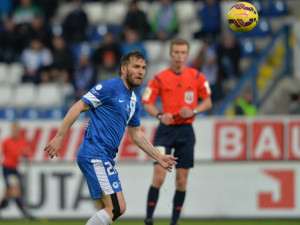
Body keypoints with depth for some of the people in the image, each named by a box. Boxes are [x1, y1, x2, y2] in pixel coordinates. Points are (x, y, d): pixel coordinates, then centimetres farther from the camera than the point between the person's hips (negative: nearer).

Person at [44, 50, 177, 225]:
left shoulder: (134, 101, 19)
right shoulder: (109, 87, -8)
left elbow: (136, 133, 29)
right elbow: (78, 107, -10)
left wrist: (159, 157, 25)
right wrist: (60, 137, -16)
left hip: (104, 158, 10)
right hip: (95, 156, -10)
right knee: (117, 207, -16)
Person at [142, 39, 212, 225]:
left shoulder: (197, 77, 2)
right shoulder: (160, 78, -1)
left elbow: (208, 102, 10)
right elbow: (147, 103, 4)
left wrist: (193, 111, -9)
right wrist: (160, 115, -15)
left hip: (186, 131, 2)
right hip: (166, 130, -2)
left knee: (182, 180, 2)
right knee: (159, 176, -13)